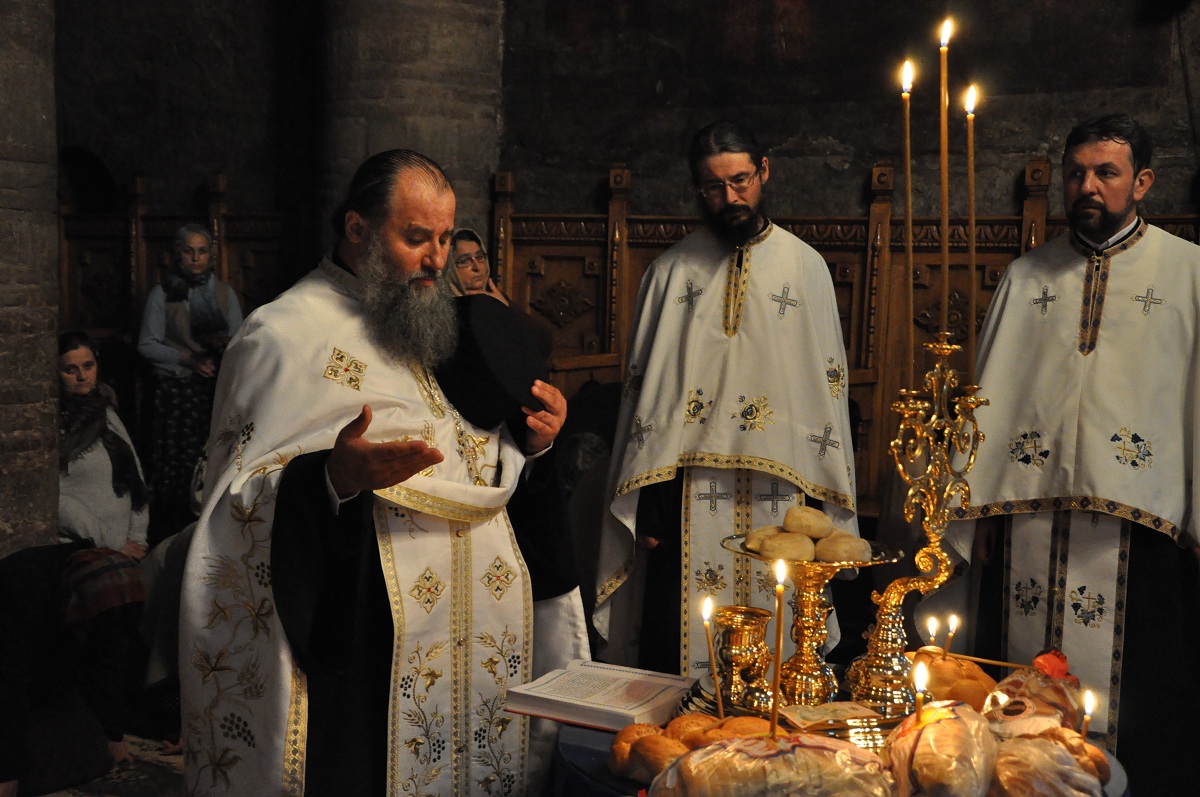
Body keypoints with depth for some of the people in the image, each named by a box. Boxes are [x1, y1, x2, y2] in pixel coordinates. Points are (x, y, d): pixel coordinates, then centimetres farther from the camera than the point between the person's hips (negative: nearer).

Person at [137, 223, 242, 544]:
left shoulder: (224, 293, 14)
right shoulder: (162, 293, 7)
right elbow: (147, 345, 2)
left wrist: (224, 343, -11)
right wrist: (187, 359, -9)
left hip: (216, 388, 2)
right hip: (175, 388, -2)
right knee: (174, 461, -7)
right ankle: (168, 538, 1)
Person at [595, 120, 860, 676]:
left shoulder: (806, 267, 8)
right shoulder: (670, 272, 7)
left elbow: (827, 385, 7)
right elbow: (643, 391, 6)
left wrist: (821, 499, 2)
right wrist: (646, 504, 1)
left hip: (778, 497, 0)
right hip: (687, 499, 0)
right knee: (679, 647, 1)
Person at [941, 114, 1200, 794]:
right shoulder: (1026, 277, 15)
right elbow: (991, 398, 12)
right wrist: (980, 508, 7)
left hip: (1136, 522, -2)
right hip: (1029, 517, 3)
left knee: (1138, 718, 2)